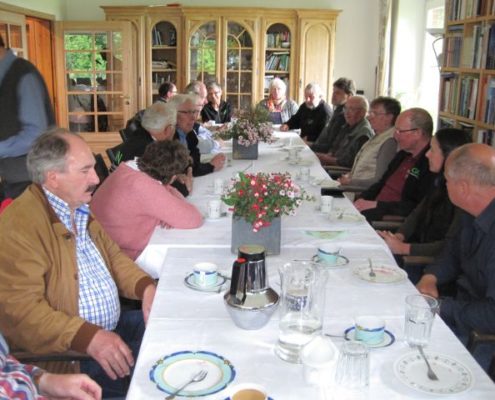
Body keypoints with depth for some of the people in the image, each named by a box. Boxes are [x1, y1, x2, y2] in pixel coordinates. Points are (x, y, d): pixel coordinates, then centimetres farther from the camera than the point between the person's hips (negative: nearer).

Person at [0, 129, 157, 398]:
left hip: (114, 324, 9)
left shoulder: (80, 209, 9)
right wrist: (88, 337, -33)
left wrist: (145, 287, -2)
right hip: (68, 353, -9)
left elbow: (113, 256, 16)